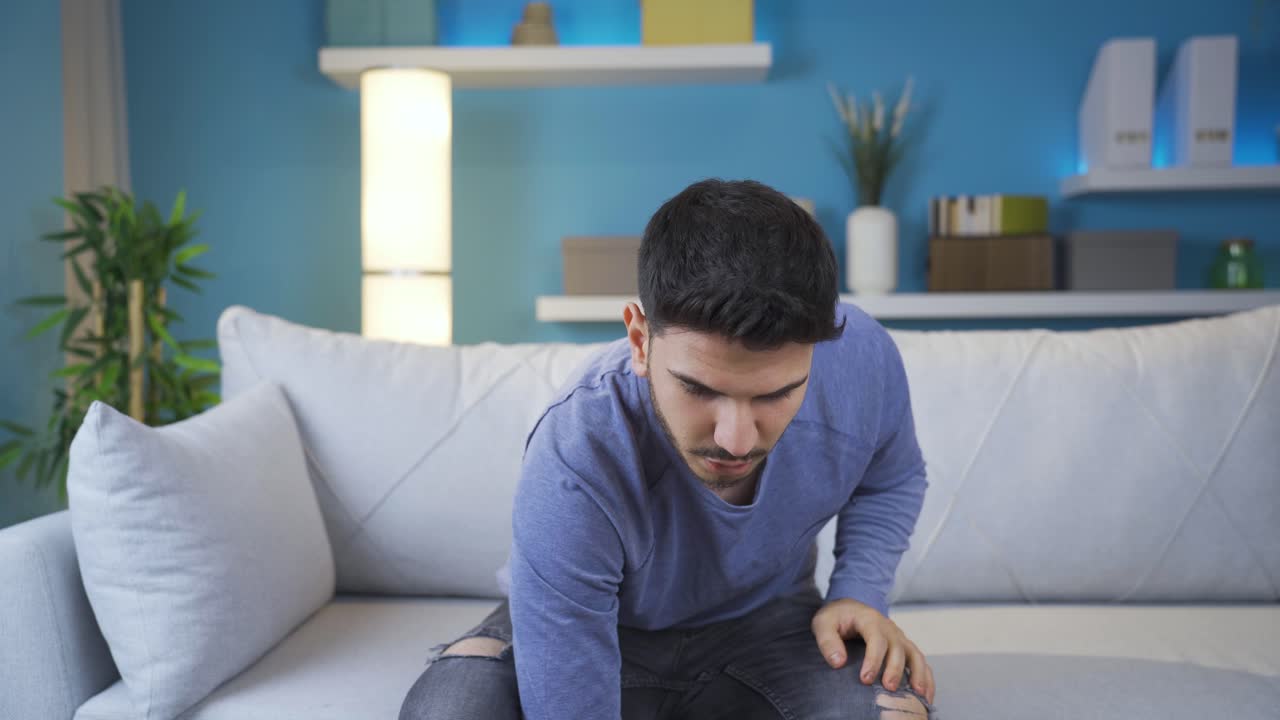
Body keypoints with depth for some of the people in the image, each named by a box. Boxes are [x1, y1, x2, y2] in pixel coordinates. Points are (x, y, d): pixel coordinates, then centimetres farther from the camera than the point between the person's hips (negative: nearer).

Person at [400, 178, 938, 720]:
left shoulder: (864, 356, -23)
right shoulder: (571, 471, -36)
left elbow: (892, 481, 1)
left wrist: (860, 590, -15)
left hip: (764, 623, 2)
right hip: (607, 634, -1)